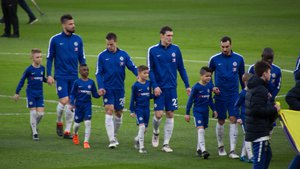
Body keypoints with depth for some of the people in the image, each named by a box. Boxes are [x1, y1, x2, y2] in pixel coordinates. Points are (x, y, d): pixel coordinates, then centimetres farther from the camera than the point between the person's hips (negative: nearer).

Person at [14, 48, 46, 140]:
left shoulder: (42, 68, 2)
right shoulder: (29, 69, -10)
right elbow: (22, 80, -2)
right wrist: (17, 93, -2)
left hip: (40, 94, 4)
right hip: (31, 94, -4)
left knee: (41, 113, -2)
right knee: (33, 112, -6)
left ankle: (34, 125, 27)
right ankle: (34, 133, 4)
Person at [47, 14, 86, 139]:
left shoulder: (77, 39, 5)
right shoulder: (55, 40, -4)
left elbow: (82, 58, 11)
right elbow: (49, 58, 2)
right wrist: (49, 75, -4)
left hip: (74, 77, 3)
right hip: (61, 76, -3)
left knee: (72, 104, 3)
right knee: (64, 101, -11)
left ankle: (67, 130, 11)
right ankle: (59, 122, 16)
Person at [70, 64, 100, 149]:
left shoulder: (91, 82, 1)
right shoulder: (77, 82, -5)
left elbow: (94, 94, 6)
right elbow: (72, 94, -1)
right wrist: (72, 103, -15)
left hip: (87, 106, 1)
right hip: (79, 105, -1)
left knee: (88, 123, -12)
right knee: (77, 123, 9)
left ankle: (86, 141, -7)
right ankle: (75, 134, 43)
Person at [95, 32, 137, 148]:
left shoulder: (123, 55, 1)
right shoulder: (102, 56, -2)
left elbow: (132, 67, -2)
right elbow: (98, 73, -2)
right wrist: (100, 87, -14)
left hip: (119, 88, 2)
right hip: (107, 89, -2)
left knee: (118, 113, 11)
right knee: (109, 111, -14)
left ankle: (114, 136, 33)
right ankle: (111, 140, -17)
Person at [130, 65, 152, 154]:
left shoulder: (148, 83, 3)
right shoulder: (135, 85, -9)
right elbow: (133, 99, -3)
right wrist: (132, 111, -4)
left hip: (147, 109, 5)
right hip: (139, 109, -5)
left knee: (145, 129, 10)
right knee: (142, 126, -17)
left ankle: (137, 139, 39)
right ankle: (141, 147, -10)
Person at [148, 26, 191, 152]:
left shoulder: (175, 49, 3)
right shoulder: (153, 50, -4)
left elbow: (181, 68, 9)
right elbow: (150, 70, -2)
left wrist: (187, 85, 5)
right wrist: (155, 86, -12)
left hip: (172, 87, 2)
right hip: (159, 88, -2)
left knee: (170, 115, 1)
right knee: (158, 114, -7)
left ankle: (166, 144, 7)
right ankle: (155, 132, 25)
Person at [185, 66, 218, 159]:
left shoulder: (210, 86, 1)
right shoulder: (196, 87, -13)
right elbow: (190, 100, -6)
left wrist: (214, 110, 16)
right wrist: (187, 113, -4)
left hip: (205, 111, 5)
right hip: (197, 111, -5)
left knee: (202, 130, 12)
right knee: (200, 129, -15)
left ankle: (199, 148, 25)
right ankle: (203, 150, -21)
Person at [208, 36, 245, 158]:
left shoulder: (239, 59, 0)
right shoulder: (214, 59, -3)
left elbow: (242, 76, 12)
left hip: (234, 95, 0)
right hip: (220, 95, 0)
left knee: (233, 120, -8)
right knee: (221, 121, 6)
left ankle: (232, 150, -8)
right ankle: (220, 146, 26)